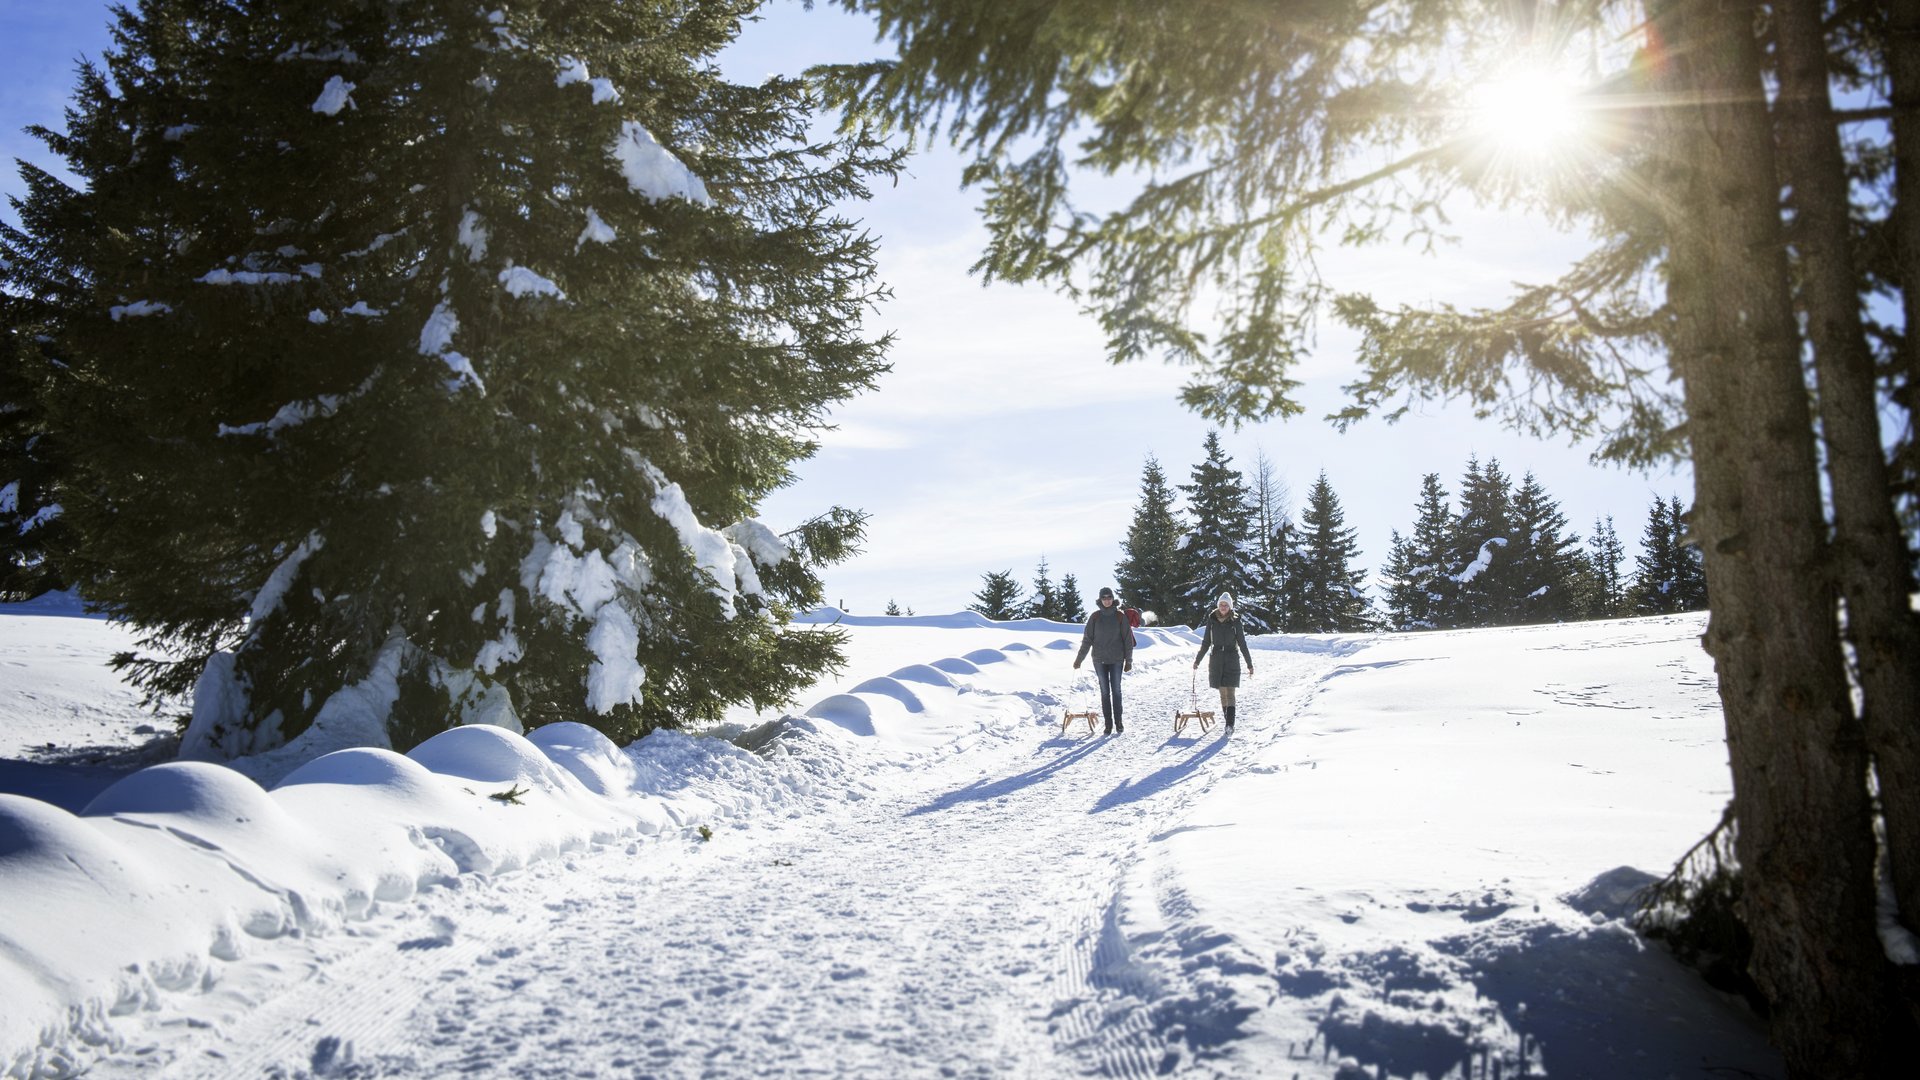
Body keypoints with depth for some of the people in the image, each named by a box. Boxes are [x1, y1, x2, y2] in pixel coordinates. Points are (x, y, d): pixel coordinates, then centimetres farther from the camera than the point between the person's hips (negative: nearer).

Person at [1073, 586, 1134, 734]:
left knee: (1116, 691, 2)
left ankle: (1118, 722, 9)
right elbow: (1087, 639, 4)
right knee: (1105, 692, 3)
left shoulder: (1120, 617, 0)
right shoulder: (1095, 617, 2)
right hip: (1100, 660, 1)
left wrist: (1128, 660, 0)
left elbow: (1128, 639, 2)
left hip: (1116, 660, -1)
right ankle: (1108, 724, 6)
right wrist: (1079, 659, 2)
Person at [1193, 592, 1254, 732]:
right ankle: (1228, 722, 12)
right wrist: (1198, 660, 14)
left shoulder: (1235, 622, -2)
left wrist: (1249, 664, 2)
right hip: (1216, 659, 3)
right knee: (1222, 693, 5)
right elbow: (1206, 642, 13)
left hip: (1232, 659, -3)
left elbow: (1242, 644, 2)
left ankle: (1230, 724, -15)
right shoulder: (1212, 620, 5)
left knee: (1230, 693, -10)